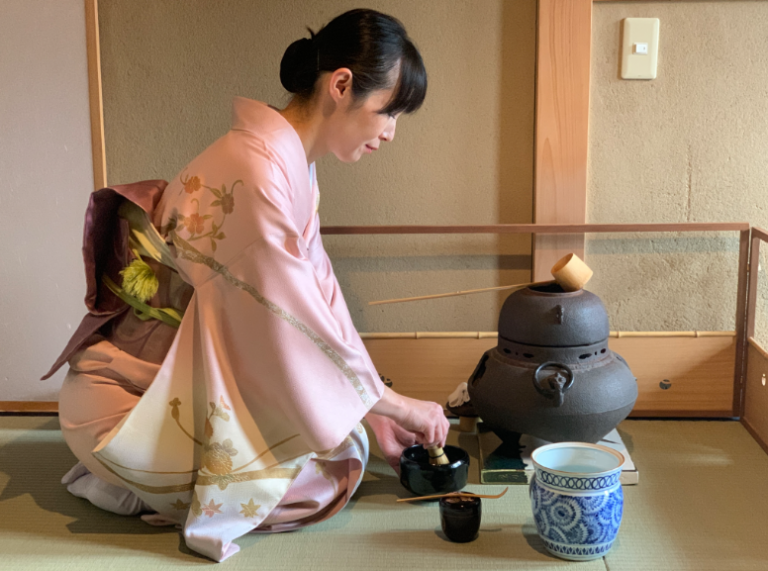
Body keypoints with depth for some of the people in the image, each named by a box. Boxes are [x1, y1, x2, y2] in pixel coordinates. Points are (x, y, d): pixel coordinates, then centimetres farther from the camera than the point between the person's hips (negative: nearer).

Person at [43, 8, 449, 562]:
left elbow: (319, 291, 5)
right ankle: (137, 486, 1)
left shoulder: (292, 164, 4)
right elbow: (294, 327, -25)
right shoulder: (253, 172, -28)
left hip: (192, 380, 9)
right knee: (332, 474, -14)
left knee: (347, 440, 4)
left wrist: (379, 411, 2)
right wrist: (393, 403, -11)